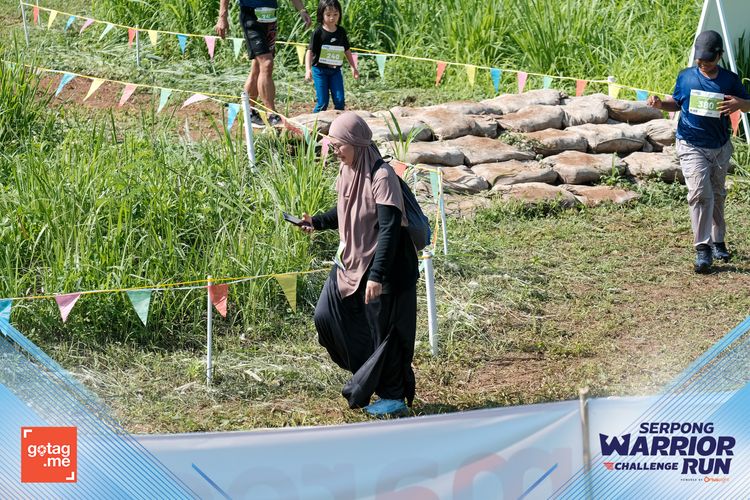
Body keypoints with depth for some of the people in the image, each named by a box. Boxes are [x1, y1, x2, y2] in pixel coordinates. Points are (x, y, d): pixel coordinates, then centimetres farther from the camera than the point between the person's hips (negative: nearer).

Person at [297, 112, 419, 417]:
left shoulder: (381, 177, -23)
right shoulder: (348, 171, 3)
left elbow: (389, 229, -25)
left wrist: (376, 275, -27)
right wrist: (317, 222, 1)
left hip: (382, 269, -9)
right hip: (351, 263, 9)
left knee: (382, 331, 2)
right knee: (326, 315, 9)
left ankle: (394, 397, 18)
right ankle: (367, 375, 26)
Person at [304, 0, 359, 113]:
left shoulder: (341, 32, 5)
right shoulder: (318, 32, -9)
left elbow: (347, 51, 16)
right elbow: (310, 51, -13)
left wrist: (353, 67, 16)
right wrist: (308, 69, -25)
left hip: (335, 70, 4)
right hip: (320, 70, -4)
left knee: (339, 100, -3)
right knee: (322, 102, -5)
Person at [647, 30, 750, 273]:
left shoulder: (730, 80, -1)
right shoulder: (686, 77, -1)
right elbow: (677, 103, 13)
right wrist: (660, 104, -8)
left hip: (720, 147, 2)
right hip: (691, 146, -2)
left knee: (717, 195, 17)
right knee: (700, 193, -18)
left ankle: (718, 242, 34)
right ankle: (703, 249, -17)